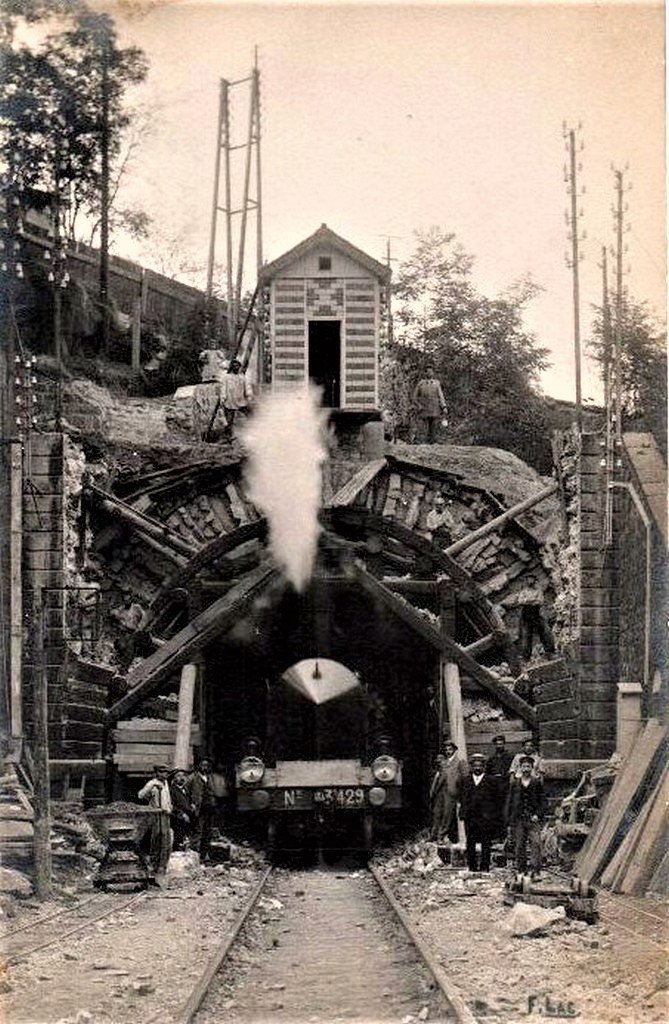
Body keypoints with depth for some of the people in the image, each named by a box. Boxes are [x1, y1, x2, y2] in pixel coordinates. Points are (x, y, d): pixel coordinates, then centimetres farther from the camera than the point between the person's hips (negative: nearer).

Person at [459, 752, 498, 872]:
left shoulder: (490, 781, 4)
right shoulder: (465, 781, 13)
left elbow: (496, 800, 3)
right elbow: (462, 798, 14)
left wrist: (493, 815, -4)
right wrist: (463, 813, 3)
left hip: (485, 817, -3)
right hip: (470, 817, 3)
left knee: (486, 843, -1)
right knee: (470, 843, 4)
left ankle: (485, 866, 5)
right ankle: (472, 866, 10)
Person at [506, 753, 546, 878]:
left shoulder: (537, 783, 6)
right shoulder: (515, 783, 9)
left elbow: (542, 801, 6)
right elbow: (509, 802, 11)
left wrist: (538, 815, -8)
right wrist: (509, 820, 5)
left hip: (533, 819, -2)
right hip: (518, 819, 2)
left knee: (536, 843, -13)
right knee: (519, 845, 4)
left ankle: (535, 871, -14)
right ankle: (521, 871, 12)